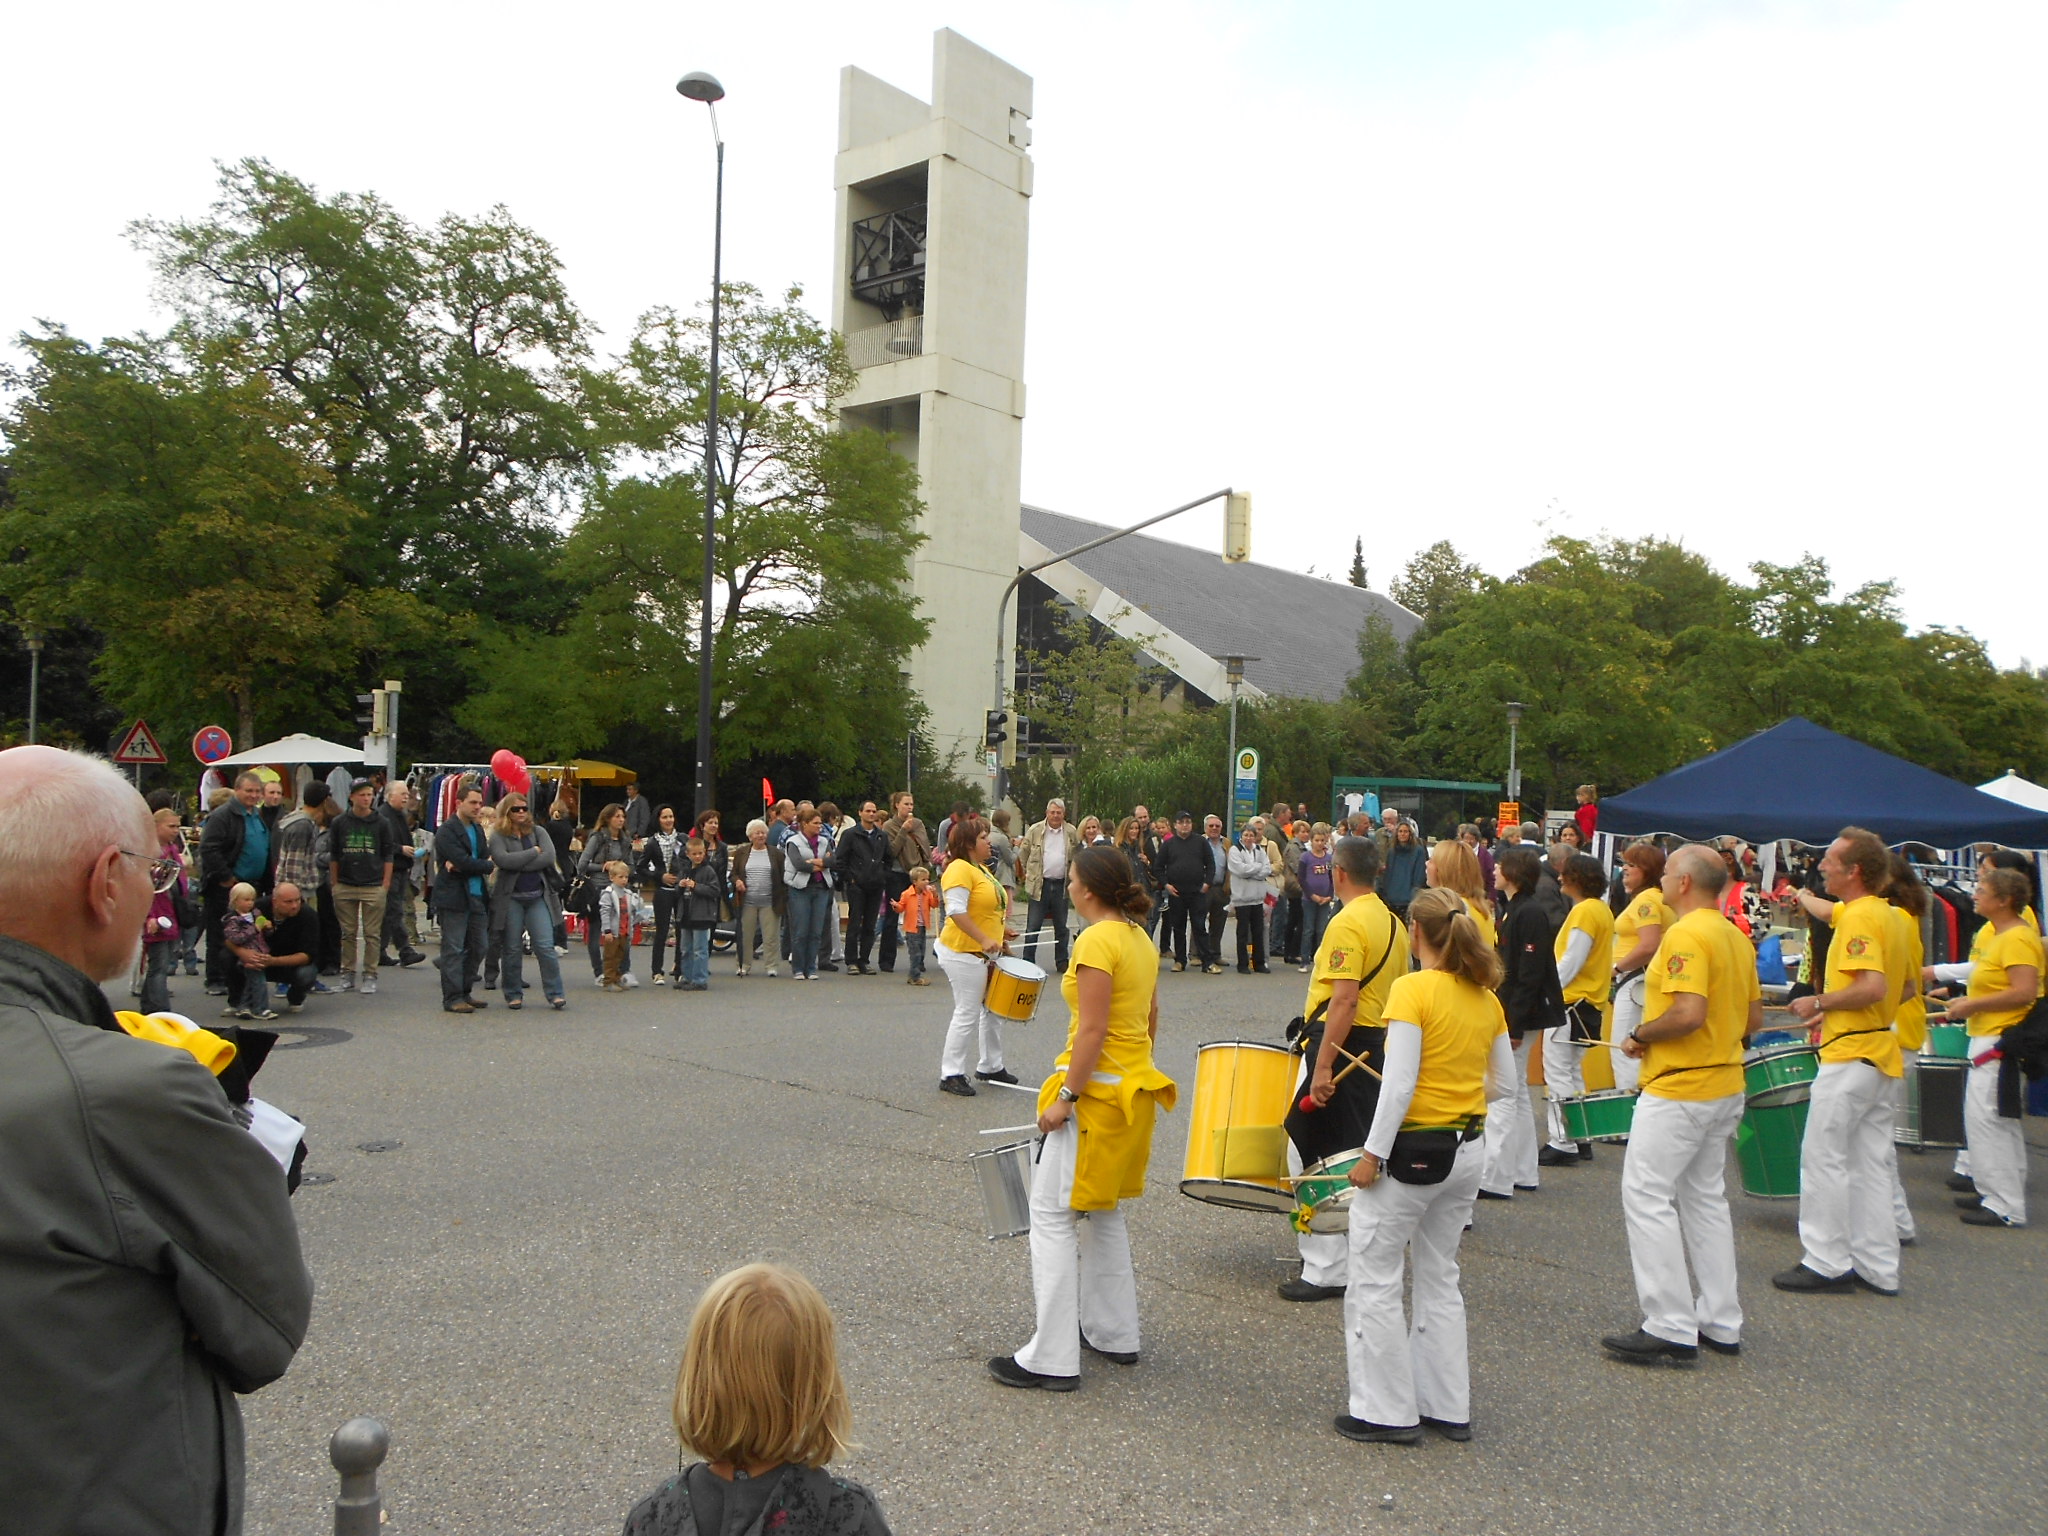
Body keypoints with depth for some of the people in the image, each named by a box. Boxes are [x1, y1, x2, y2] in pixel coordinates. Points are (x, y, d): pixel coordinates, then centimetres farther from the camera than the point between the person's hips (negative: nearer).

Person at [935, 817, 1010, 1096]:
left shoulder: (982, 869, 15)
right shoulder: (960, 869, -17)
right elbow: (956, 911, -26)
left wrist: (999, 938, 17)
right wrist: (984, 939, -27)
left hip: (986, 954, 10)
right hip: (964, 954, -10)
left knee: (995, 1010, 16)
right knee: (967, 1014, -5)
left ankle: (991, 1066, 30)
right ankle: (951, 1075, 4)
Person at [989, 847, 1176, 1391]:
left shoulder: (1097, 941, -18)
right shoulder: (1141, 938, 9)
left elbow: (1092, 1030, -22)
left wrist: (1065, 1096, -20)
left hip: (1096, 1090, -10)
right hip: (1135, 1089, 10)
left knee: (1052, 1215, -3)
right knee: (1102, 1211, 21)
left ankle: (1052, 1359, -1)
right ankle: (1114, 1334, 29)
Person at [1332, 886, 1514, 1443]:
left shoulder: (1412, 989, -17)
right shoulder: (1486, 997, 4)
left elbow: (1400, 1083, -21)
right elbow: (1505, 1084, 10)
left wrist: (1372, 1153, -15)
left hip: (1413, 1150, -7)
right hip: (1468, 1151, 7)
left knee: (1375, 1281, 6)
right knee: (1440, 1280, 20)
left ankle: (1387, 1412, 12)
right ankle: (1447, 1407, 26)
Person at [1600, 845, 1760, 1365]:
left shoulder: (1685, 934, -18)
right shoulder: (1736, 937, 11)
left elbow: (1688, 1013, -28)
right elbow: (1754, 1019, 17)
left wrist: (1639, 1036, -13)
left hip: (1678, 1088, -10)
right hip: (1725, 1086, 10)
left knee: (1647, 1194, -4)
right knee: (1705, 1197, 17)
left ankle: (1672, 1329, -3)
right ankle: (1720, 1323, 24)